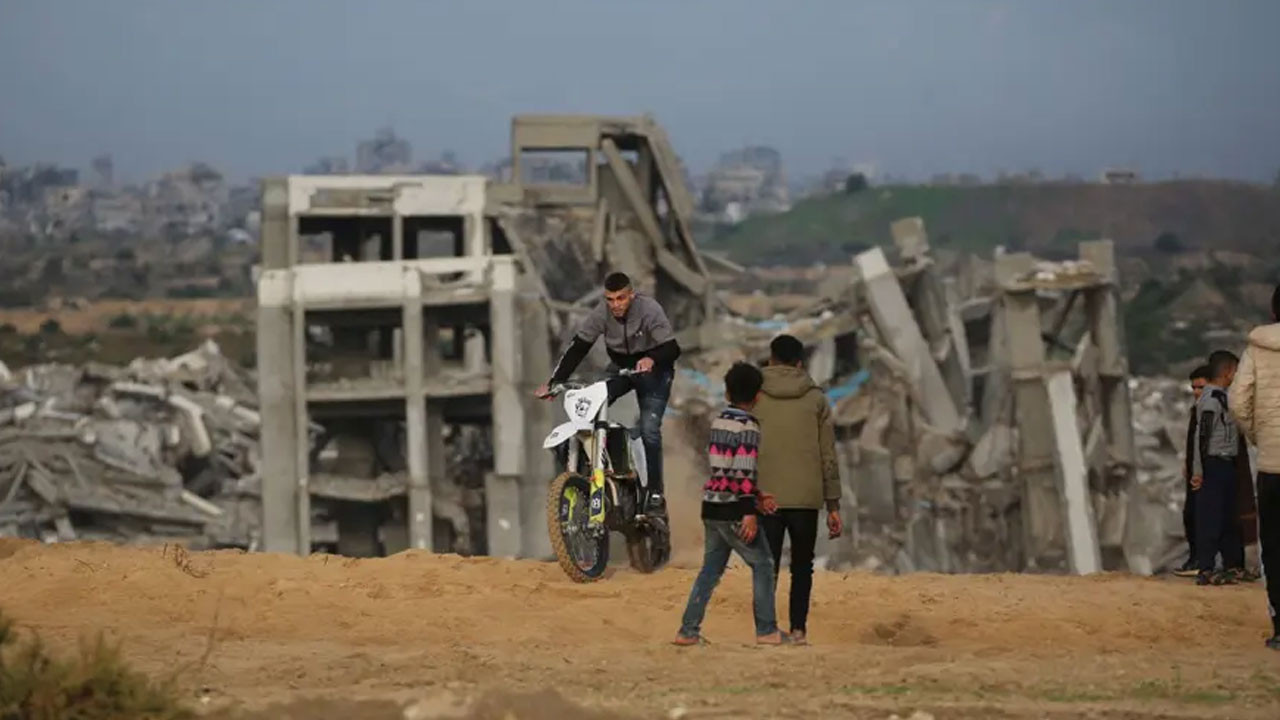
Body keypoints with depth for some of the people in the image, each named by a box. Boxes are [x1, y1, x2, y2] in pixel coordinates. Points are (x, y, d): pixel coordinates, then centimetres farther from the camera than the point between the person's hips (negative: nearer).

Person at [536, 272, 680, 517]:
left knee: (649, 430, -19)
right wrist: (554, 382, -23)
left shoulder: (650, 310, -25)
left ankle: (655, 494, -13)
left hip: (652, 369, -4)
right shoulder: (601, 314, -16)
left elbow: (672, 348, -29)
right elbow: (577, 348, -14)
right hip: (620, 368, 4)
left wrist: (652, 359, -52)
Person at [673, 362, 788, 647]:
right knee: (762, 565, 4)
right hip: (733, 510, -7)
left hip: (712, 506, 8)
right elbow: (744, 472, -19)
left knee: (711, 569, 11)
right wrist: (750, 513, -20)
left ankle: (688, 630, 6)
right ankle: (767, 630, 3)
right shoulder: (748, 428, -12)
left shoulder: (718, 423, 13)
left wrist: (755, 497, 14)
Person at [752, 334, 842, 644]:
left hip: (765, 498, -1)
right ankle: (798, 628, 6)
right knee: (802, 565, 13)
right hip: (806, 497, 1)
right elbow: (828, 456, 5)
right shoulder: (815, 398, 5)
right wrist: (833, 505, 8)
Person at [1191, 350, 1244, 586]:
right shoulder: (1213, 398, -15)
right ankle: (1205, 571, -10)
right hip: (1216, 466, -10)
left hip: (1225, 466, 10)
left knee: (1229, 519, 16)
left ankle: (1232, 565, 24)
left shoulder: (1220, 396, 16)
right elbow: (1202, 434, -21)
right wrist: (1199, 471, -22)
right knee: (1211, 518, -9)